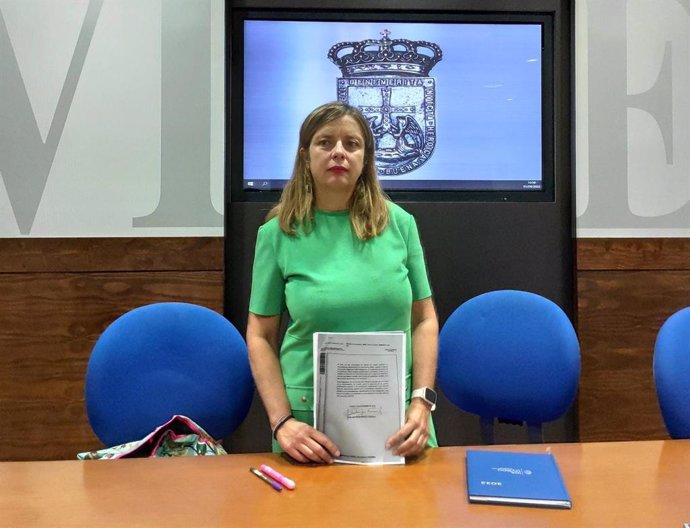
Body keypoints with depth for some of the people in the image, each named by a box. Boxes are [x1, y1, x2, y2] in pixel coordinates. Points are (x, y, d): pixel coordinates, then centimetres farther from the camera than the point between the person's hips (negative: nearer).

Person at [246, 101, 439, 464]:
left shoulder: (399, 223, -1)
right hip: (312, 419, -1)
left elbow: (424, 320, 3)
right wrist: (281, 421, -9)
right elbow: (260, 336, 0)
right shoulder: (277, 233, -4)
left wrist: (422, 402, -7)